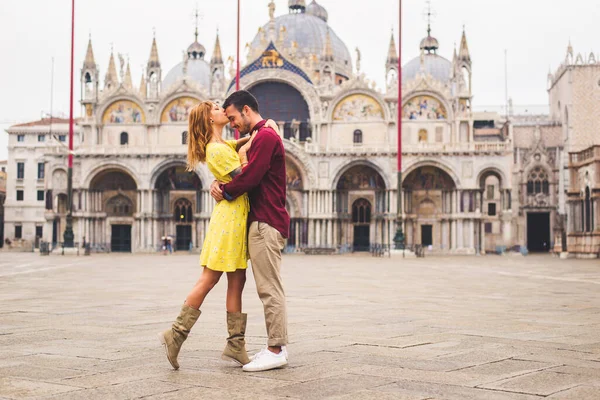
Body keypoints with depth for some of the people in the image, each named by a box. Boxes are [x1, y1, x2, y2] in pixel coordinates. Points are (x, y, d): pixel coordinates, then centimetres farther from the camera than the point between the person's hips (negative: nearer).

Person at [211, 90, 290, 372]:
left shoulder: (265, 136, -11)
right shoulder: (262, 136, 23)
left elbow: (250, 177, -19)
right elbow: (249, 176, 21)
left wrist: (224, 191, -3)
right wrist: (221, 184, 4)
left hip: (265, 223, -11)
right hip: (263, 221, 11)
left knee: (269, 288, -9)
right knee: (269, 288, 10)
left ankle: (276, 351, -6)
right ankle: (276, 347, 14)